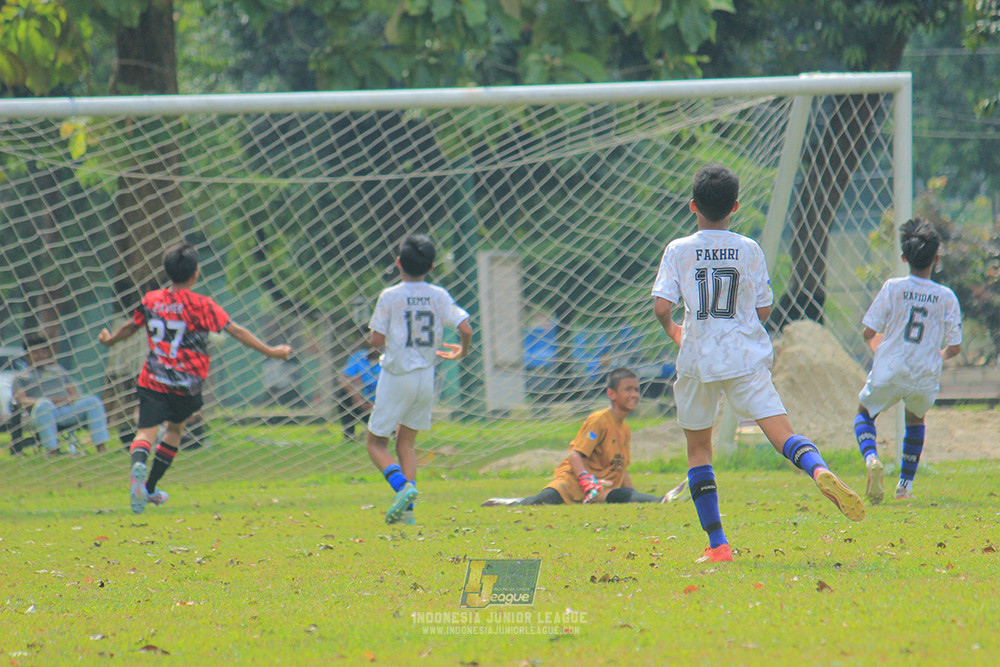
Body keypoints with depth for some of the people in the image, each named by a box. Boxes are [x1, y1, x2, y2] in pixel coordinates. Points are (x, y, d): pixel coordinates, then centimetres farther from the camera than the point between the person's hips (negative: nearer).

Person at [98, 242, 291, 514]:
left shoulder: (151, 300, 4)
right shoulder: (201, 305, -7)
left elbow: (131, 326, 19)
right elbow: (235, 330, -8)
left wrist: (110, 339, 40)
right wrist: (270, 351, -3)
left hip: (153, 381, 1)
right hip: (186, 386, -1)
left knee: (146, 431, -9)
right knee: (175, 429, 22)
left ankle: (138, 463, -44)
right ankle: (150, 488, 24)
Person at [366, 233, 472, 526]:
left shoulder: (390, 296, -10)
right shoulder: (439, 296, 0)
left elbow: (376, 340, -12)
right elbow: (466, 328, -6)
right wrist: (463, 351, 15)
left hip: (397, 375, -4)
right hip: (426, 377, 4)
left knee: (376, 442, 5)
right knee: (406, 441, 16)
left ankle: (402, 486, -22)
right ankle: (406, 509, 4)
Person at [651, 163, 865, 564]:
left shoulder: (679, 251, -1)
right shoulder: (750, 250, 4)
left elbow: (661, 306, -10)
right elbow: (764, 310, 7)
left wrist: (672, 331, 11)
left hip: (698, 361, 0)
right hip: (747, 359, 0)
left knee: (698, 448, 14)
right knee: (781, 430, -10)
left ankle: (716, 544, 7)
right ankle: (819, 470, -45)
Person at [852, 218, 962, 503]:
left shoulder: (893, 288, -7)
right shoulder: (947, 297, -3)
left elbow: (869, 333, -6)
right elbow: (955, 347, 1)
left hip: (888, 373, -2)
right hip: (925, 376, 2)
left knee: (865, 413, 22)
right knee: (915, 418, 32)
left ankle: (871, 458, -10)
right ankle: (905, 484, 29)